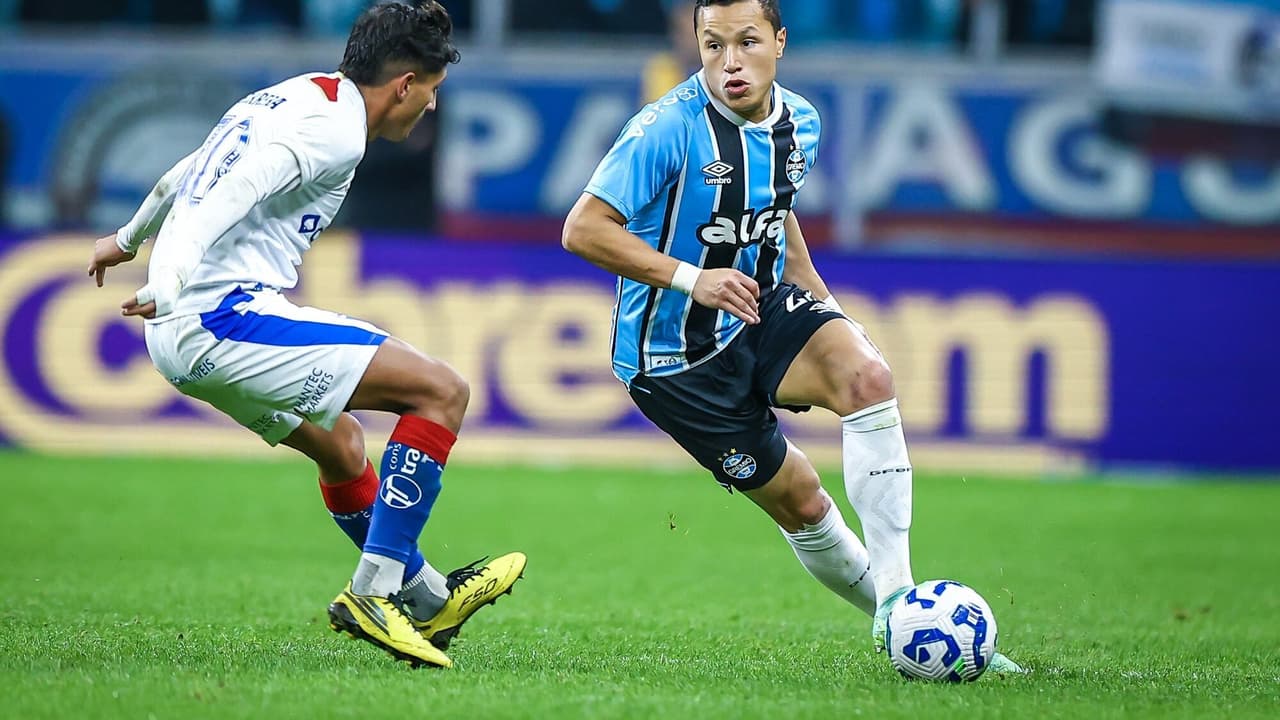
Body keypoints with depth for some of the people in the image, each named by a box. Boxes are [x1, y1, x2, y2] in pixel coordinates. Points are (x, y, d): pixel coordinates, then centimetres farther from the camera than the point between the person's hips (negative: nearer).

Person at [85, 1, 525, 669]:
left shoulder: (291, 98, 19)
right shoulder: (335, 130, -11)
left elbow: (186, 174, 34)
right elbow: (231, 194, -25)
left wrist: (127, 239, 51)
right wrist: (168, 284, -35)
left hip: (181, 338, 10)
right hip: (227, 317, -10)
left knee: (340, 444, 29)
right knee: (441, 390, -11)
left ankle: (427, 596, 44)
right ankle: (374, 594, -11)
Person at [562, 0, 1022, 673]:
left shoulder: (799, 124, 1)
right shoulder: (669, 128, -21)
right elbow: (584, 229, -23)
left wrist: (817, 297, 11)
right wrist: (691, 278, -28)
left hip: (763, 313, 5)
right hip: (676, 358, -5)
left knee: (866, 375, -25)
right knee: (799, 500, -4)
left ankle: (898, 601, -24)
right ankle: (893, 622, 20)